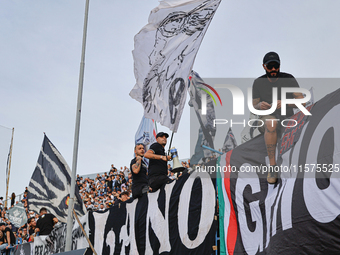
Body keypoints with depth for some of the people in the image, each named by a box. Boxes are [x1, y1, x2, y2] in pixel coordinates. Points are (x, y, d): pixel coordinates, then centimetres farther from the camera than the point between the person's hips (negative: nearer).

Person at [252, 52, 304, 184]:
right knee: (271, 122, -37)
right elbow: (254, 107, 4)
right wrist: (259, 106, -22)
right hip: (265, 121, -1)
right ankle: (272, 166, -35)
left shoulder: (289, 79, -2)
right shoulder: (258, 82, 1)